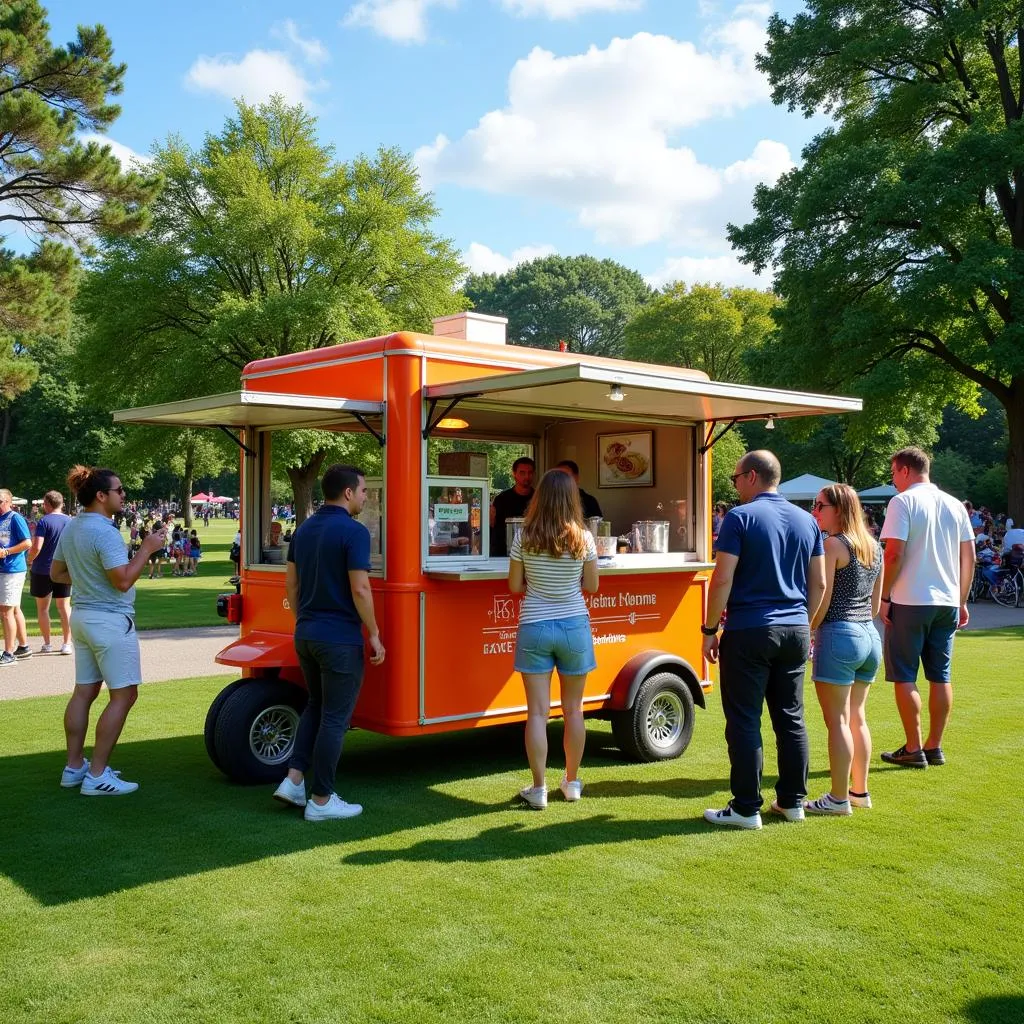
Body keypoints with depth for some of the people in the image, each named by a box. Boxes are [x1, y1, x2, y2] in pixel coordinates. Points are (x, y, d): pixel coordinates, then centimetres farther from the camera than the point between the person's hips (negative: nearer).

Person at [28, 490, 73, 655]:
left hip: (42, 570, -4)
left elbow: (37, 547, -19)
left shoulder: (44, 521, -12)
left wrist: (30, 561, -2)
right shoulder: (70, 521, 3)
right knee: (64, 607, 9)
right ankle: (66, 643, 8)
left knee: (42, 607, 8)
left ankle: (47, 644, 11)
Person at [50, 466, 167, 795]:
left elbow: (57, 573, 18)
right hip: (110, 620, -10)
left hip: (81, 616, 10)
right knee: (123, 695, -3)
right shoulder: (105, 532, -20)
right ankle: (97, 776, -2)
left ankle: (74, 767, 23)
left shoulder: (70, 528, 9)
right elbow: (123, 581, -23)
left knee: (84, 692, 15)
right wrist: (147, 549, -15)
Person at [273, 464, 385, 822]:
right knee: (335, 718, 2)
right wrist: (374, 635, -10)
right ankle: (321, 800, 8)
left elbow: (291, 584, 13)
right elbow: (360, 590, -19)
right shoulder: (353, 531, -15)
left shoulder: (304, 529, 9)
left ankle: (293, 778, 15)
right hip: (340, 639, -8)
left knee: (315, 706, 23)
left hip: (305, 635, 8)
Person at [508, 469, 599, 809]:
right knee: (573, 709, 14)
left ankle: (538, 789, 7)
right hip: (574, 626, 1)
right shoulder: (583, 538, -6)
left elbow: (514, 585, 0)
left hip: (534, 627, -1)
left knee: (537, 711, 3)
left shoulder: (524, 538, -6)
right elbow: (592, 586, 2)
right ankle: (571, 783, 26)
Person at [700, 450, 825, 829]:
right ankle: (792, 801, 21)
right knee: (791, 718, 13)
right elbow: (819, 583, 13)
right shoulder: (807, 520, 10)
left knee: (744, 721, 0)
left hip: (750, 631, -6)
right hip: (795, 630, 6)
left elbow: (723, 579, -14)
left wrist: (710, 630, -7)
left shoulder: (740, 518, -9)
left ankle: (746, 808, 4)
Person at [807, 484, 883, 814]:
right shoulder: (873, 546, 12)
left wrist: (807, 633, -3)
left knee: (838, 720, -2)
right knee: (857, 717, 17)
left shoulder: (832, 544, -12)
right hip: (870, 636, 8)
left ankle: (839, 798, 4)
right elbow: (875, 602, 17)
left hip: (839, 635, -8)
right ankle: (860, 791, 24)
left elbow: (822, 600, -14)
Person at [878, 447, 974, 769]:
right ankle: (934, 747, 16)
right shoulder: (955, 505, 11)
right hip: (947, 602, 6)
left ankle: (913, 750, 4)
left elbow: (894, 554, -15)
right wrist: (961, 601, 17)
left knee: (904, 676, 2)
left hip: (910, 601, -6)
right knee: (940, 676, 11)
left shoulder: (903, 502, -8)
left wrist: (884, 597, -7)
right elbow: (969, 558, 11)